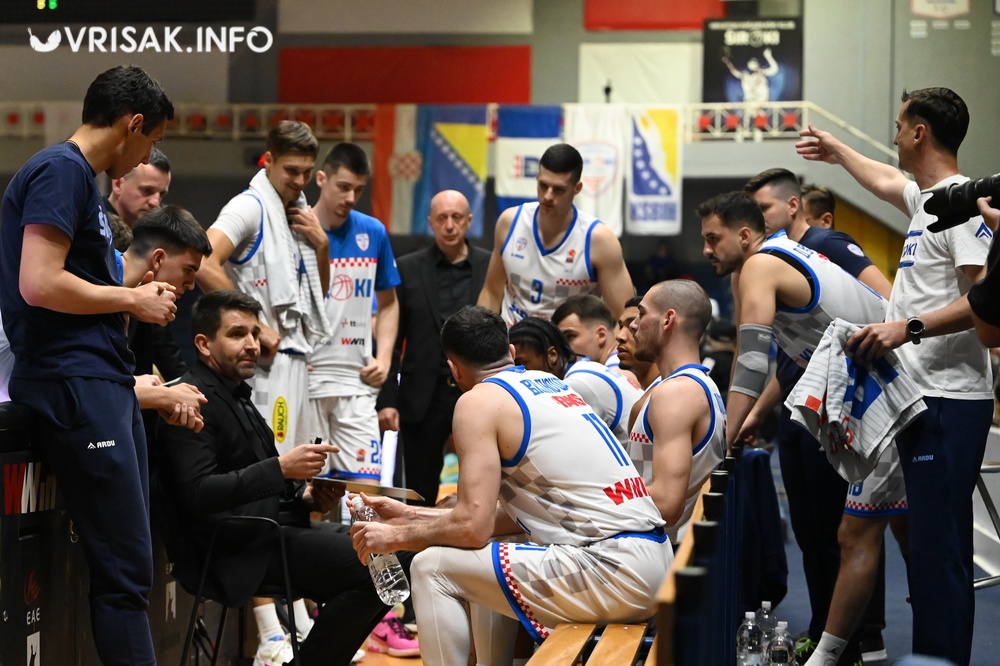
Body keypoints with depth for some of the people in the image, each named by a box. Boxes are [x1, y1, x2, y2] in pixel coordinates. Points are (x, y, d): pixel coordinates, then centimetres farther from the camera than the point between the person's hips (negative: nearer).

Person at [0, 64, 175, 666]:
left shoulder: (82, 177, 20)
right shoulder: (62, 170, -11)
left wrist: (136, 295, 14)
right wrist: (132, 301, -9)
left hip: (104, 384, 10)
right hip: (75, 387, -10)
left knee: (132, 562, 11)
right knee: (125, 569, -11)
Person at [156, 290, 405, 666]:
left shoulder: (236, 397, 21)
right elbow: (198, 494, -21)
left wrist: (306, 497, 5)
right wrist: (281, 468, -21)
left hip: (275, 526, 10)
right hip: (235, 548, -10)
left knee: (394, 555, 1)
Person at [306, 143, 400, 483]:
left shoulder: (373, 232, 8)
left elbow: (388, 303, 18)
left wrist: (383, 358, 6)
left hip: (357, 380, 3)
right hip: (304, 378, -3)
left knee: (366, 481, -4)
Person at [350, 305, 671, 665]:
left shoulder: (479, 401, -5)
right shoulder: (550, 383, 19)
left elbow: (472, 527, -11)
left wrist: (397, 537, 5)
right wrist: (413, 516, 25)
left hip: (609, 570, -9)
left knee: (433, 569, -1)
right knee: (481, 565, 29)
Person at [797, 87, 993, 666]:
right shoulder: (927, 198, 19)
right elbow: (886, 182, 42)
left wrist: (910, 328, -26)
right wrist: (837, 152, 57)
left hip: (950, 401, -10)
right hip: (921, 397, 10)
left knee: (939, 547, -12)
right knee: (930, 540, 12)